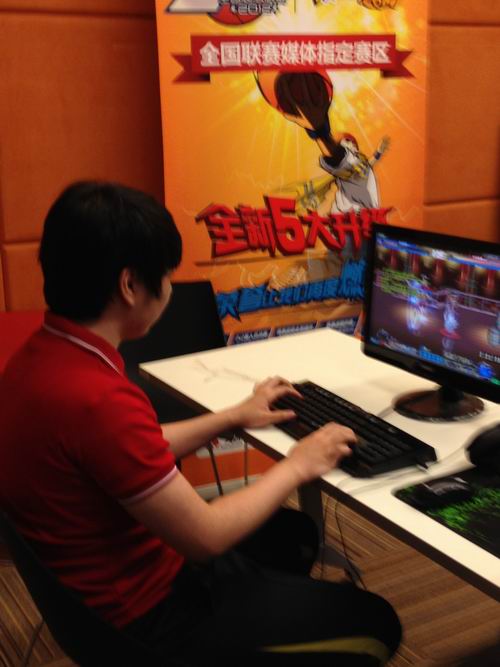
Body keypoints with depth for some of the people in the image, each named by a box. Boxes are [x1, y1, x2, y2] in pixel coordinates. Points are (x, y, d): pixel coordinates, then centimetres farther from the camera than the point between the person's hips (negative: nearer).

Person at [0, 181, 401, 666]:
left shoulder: (41, 355, -4)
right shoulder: (96, 398, -34)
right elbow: (204, 538, -24)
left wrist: (232, 418, 15)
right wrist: (295, 467, -10)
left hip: (108, 572, 9)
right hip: (145, 613, -9)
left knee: (293, 531, 27)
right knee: (375, 622, 3)